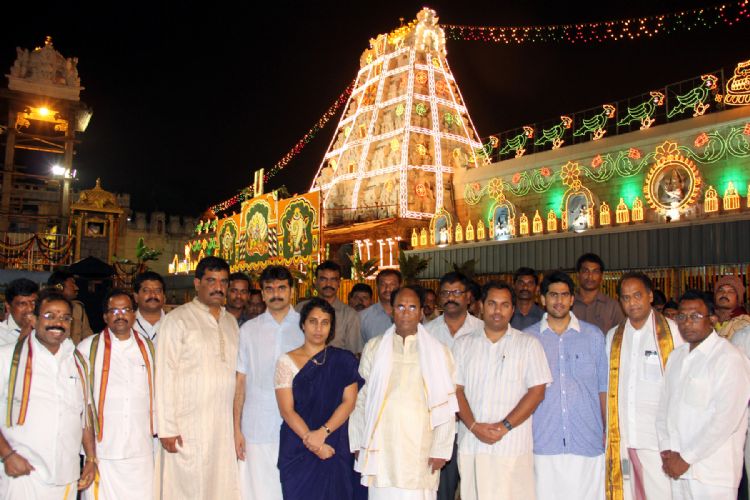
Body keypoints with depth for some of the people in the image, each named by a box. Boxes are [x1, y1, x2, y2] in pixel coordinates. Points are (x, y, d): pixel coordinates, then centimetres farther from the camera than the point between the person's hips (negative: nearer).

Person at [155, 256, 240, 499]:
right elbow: (164, 376, -7)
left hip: (225, 428, 5)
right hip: (188, 427, -5)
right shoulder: (178, 319, -4)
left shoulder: (231, 322, 13)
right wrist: (167, 428, -11)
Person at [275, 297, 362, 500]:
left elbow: (349, 402, -3)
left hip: (335, 449, 1)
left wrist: (323, 432, -16)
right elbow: (287, 410, -6)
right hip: (297, 450, -1)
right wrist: (312, 443, -15)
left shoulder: (344, 360, 3)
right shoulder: (287, 361, 0)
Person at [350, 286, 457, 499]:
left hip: (420, 449, -1)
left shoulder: (438, 352, 3)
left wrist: (441, 450, -3)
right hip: (381, 447, 1)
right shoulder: (373, 348, 6)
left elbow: (445, 406, 1)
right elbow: (360, 398, 6)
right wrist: (358, 443, 3)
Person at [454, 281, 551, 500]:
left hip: (513, 446, -2)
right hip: (470, 445, 2)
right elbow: (456, 390, 6)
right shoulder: (463, 344, 12)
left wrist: (504, 427, -11)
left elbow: (537, 392, -2)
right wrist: (474, 426, -9)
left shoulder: (528, 344, 5)